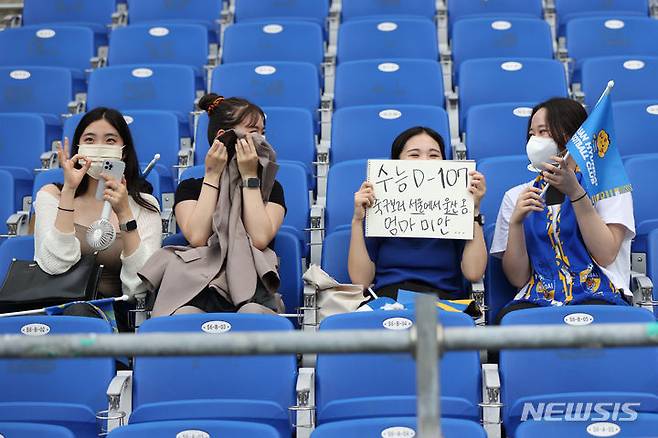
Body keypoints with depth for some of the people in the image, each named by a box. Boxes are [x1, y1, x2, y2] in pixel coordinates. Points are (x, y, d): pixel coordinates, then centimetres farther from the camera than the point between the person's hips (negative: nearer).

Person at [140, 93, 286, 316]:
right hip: (200, 288, 0)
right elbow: (197, 237, -3)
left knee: (254, 314, -38)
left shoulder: (270, 188, 20)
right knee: (184, 317, -38)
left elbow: (260, 238, -1)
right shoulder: (190, 188, 19)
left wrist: (250, 177, 5)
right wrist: (212, 176, 5)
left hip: (252, 291, 1)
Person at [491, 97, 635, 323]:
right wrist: (516, 222, -7)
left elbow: (606, 255, -6)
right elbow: (518, 279, 8)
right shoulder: (516, 196, 18)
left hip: (597, 295, -2)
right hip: (537, 299, 3)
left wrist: (574, 192, -11)